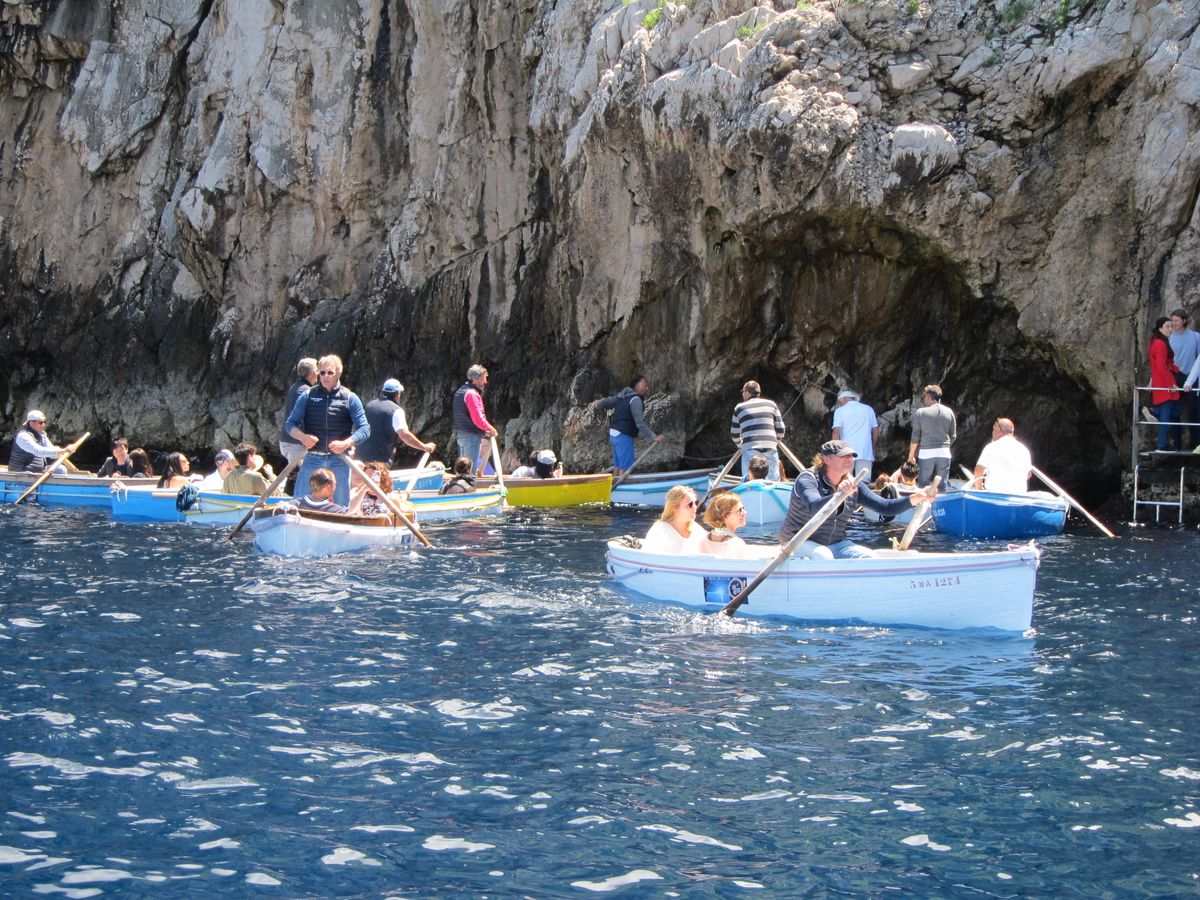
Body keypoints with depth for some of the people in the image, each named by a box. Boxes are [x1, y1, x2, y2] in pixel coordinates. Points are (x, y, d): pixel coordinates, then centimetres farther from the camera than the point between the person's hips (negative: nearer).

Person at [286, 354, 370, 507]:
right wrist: (302, 436, -15)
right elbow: (291, 424, 6)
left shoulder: (350, 398, 2)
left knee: (341, 507, 8)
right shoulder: (308, 396, 5)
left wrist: (346, 443, -18)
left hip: (339, 461, 0)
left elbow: (364, 429, -2)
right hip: (312, 459, 0)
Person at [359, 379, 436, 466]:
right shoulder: (396, 411, -12)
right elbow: (405, 435, -20)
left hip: (361, 455, 7)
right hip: (380, 458, -7)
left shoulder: (369, 405, 11)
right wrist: (424, 447, -12)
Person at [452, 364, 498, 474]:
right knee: (471, 468, -7)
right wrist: (491, 429, -6)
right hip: (472, 436, -10)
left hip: (460, 435, 10)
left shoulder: (460, 392, 14)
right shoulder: (472, 394, -17)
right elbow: (478, 419, -22)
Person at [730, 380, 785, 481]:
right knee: (774, 482, 6)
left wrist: (740, 444, 39)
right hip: (770, 449, 2)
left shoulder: (739, 408, 13)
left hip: (750, 450, -2)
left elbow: (734, 435, 19)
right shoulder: (771, 404, 15)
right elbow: (780, 429, 13)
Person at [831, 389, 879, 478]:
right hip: (866, 452, 2)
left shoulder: (840, 411, 5)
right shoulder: (868, 409, 14)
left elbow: (836, 432, -4)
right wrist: (873, 449, 21)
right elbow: (876, 431, 12)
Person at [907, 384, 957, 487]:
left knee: (923, 486, 2)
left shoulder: (920, 413, -4)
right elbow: (953, 436, 9)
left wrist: (911, 456, 4)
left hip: (926, 454, -3)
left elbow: (915, 437, -4)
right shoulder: (949, 412, 5)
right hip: (944, 453, 3)